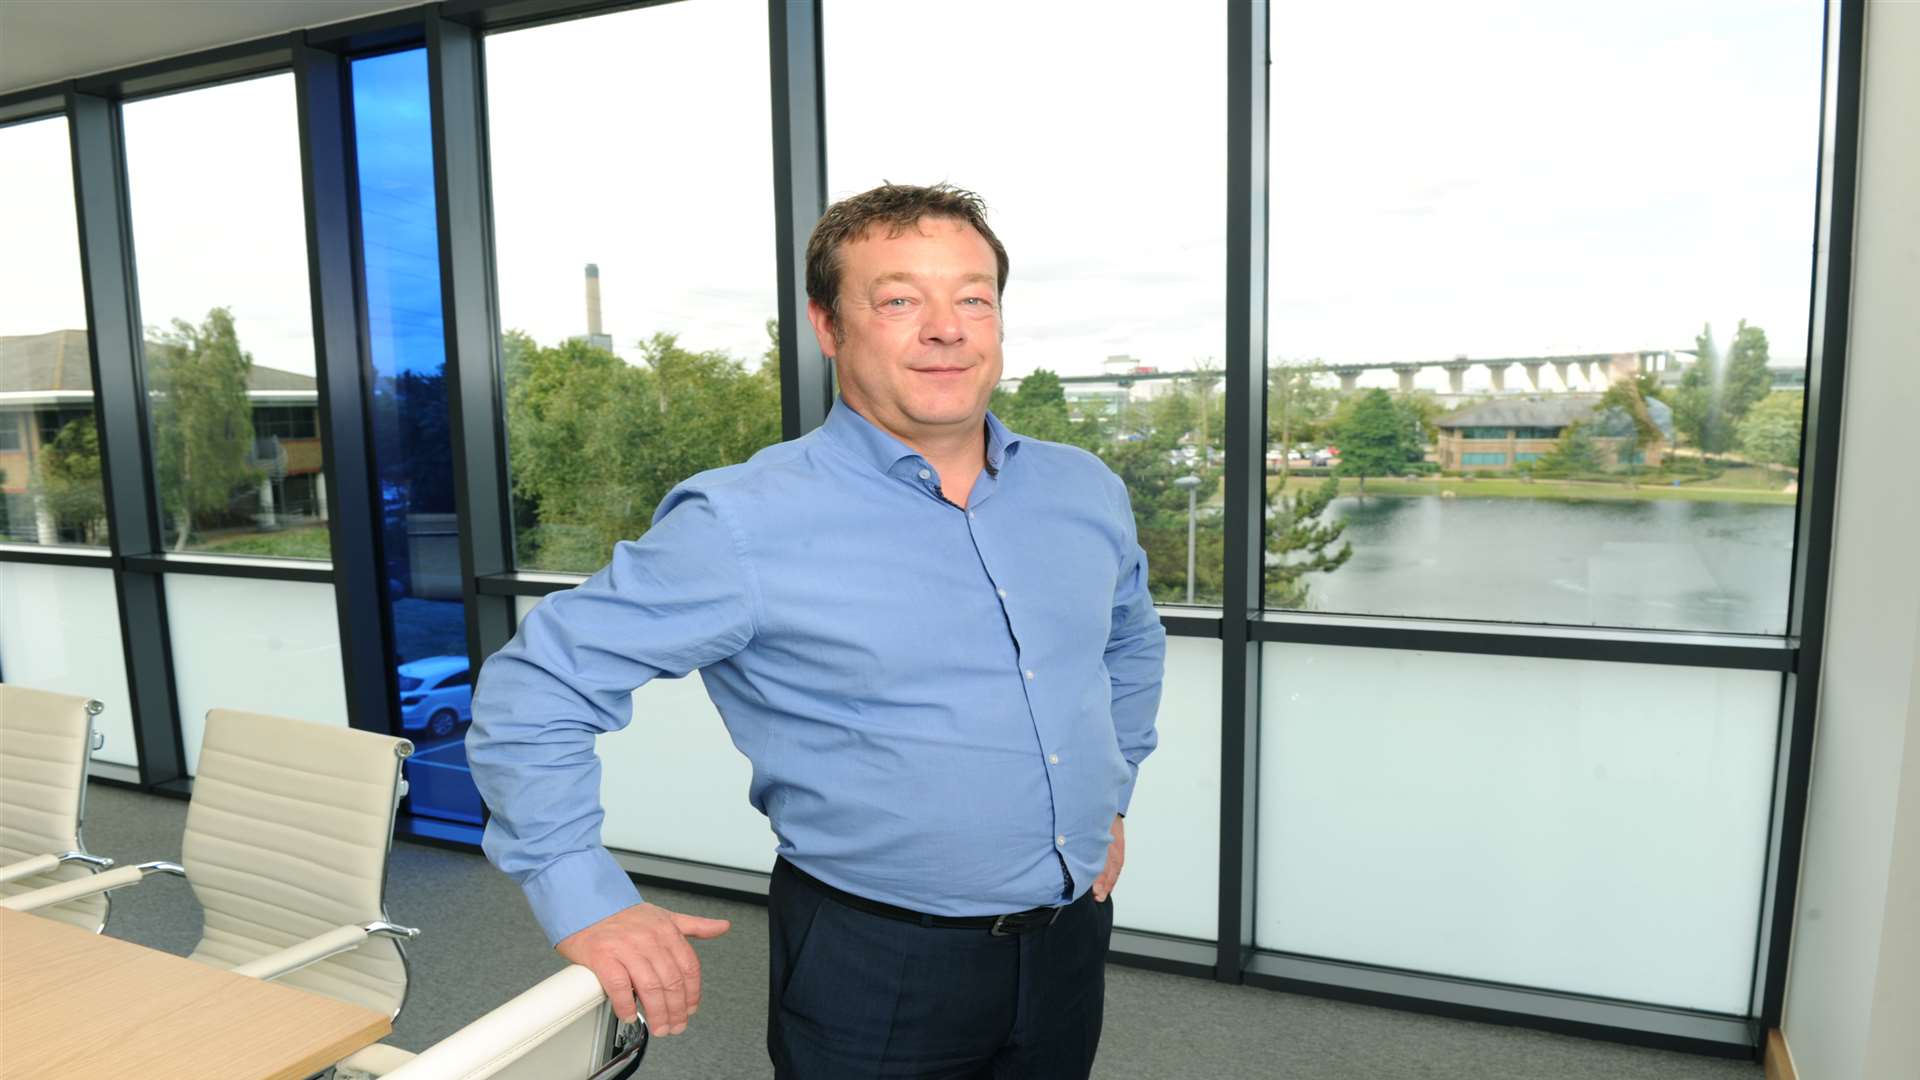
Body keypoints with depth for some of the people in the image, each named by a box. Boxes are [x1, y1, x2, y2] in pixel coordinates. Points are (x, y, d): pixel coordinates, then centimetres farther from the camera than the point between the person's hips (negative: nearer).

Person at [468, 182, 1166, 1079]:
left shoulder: (1087, 492, 0)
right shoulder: (745, 525, -19)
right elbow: (536, 687, -13)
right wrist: (586, 905, -14)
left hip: (1074, 940, 6)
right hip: (874, 970, -5)